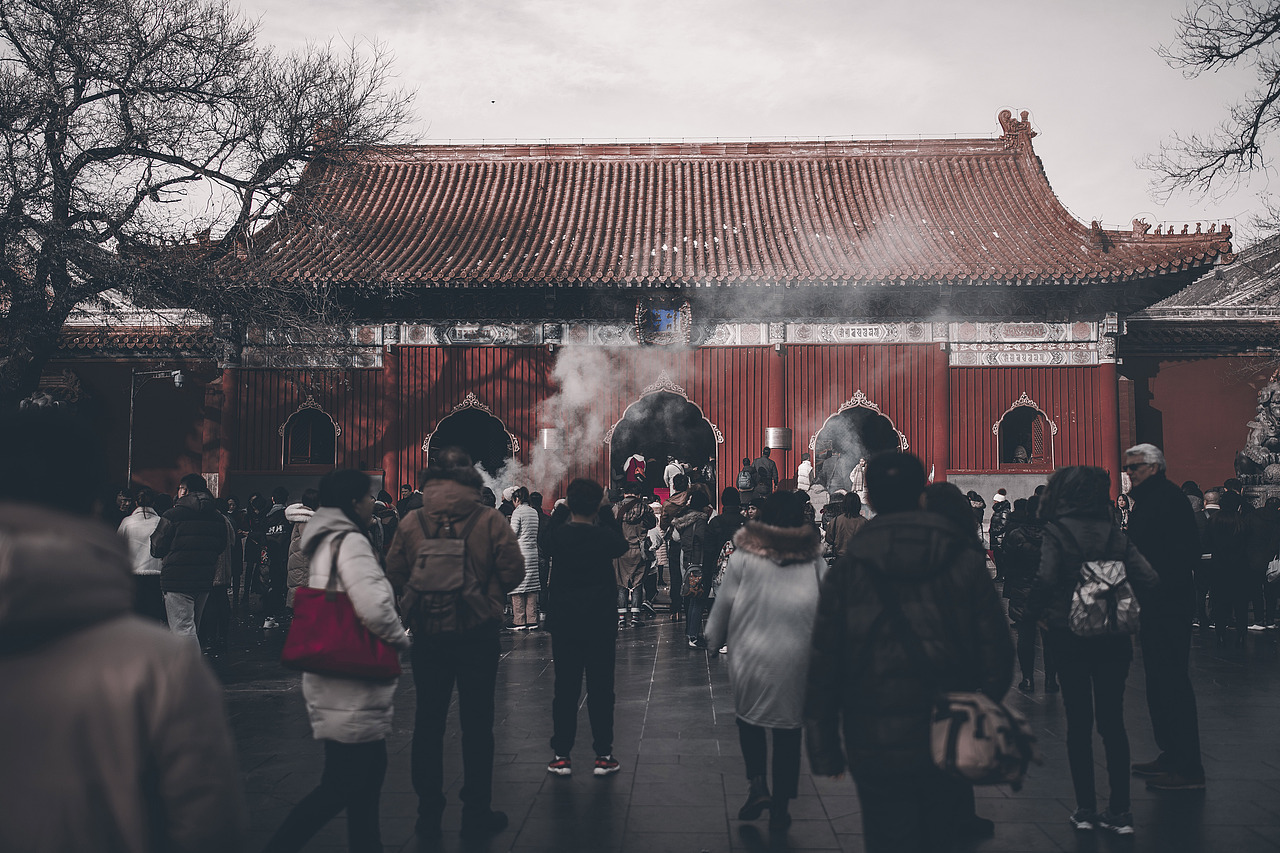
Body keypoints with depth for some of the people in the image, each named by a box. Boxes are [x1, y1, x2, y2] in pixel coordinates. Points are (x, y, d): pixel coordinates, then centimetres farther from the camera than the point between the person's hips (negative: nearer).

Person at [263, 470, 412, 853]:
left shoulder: (324, 541, 14)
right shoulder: (350, 541, -16)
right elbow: (374, 607, -26)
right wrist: (401, 639, -8)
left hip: (331, 675, 10)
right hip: (352, 684, -10)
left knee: (367, 771, 17)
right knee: (343, 785, -3)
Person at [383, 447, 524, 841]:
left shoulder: (410, 522, -5)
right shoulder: (490, 519, -10)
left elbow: (393, 577, -3)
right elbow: (513, 572, -9)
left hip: (427, 636, 1)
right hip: (478, 635, -1)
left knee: (428, 724, 12)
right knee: (476, 724, 9)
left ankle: (429, 816, 19)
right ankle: (477, 815, 17)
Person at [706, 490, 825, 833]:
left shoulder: (744, 556, -6)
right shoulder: (815, 561, -1)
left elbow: (724, 602, 0)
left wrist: (715, 637, 16)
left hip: (750, 654, -1)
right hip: (797, 660, 1)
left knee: (748, 716, 21)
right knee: (788, 730, 11)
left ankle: (757, 784, 6)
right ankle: (780, 808, 17)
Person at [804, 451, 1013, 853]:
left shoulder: (846, 572, -6)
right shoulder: (966, 562, -2)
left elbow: (823, 668, -5)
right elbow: (997, 652, -1)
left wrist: (824, 749, 2)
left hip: (877, 747, -2)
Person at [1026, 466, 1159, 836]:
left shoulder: (1057, 532, -8)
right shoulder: (1116, 534, 3)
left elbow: (1046, 579, -22)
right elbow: (1149, 580, -5)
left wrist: (1034, 613, -6)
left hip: (1069, 637, -3)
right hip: (1113, 639, 3)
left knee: (1078, 723, 6)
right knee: (1112, 721, 10)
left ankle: (1085, 809, 11)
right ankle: (1119, 812, 11)